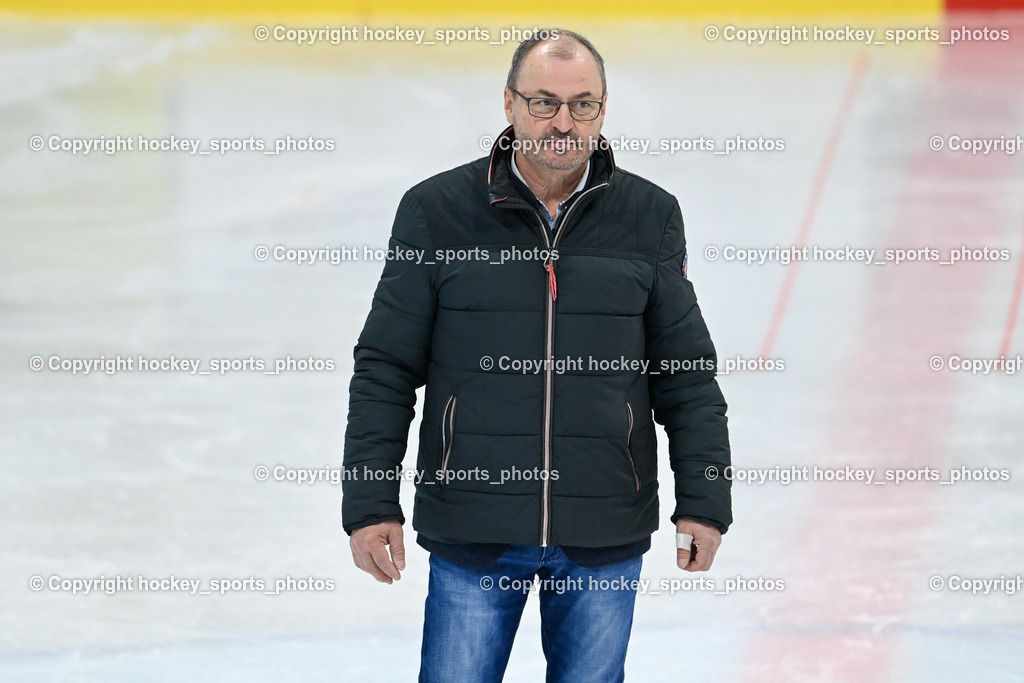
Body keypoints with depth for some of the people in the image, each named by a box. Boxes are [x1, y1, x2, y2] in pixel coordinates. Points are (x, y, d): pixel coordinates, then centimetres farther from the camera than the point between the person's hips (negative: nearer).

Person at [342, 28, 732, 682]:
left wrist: (703, 502, 4)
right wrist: (370, 505, -3)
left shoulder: (650, 217, 5)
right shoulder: (436, 211, 0)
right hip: (472, 534, -1)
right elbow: (385, 372, 2)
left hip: (606, 541, 1)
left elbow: (688, 376, 9)